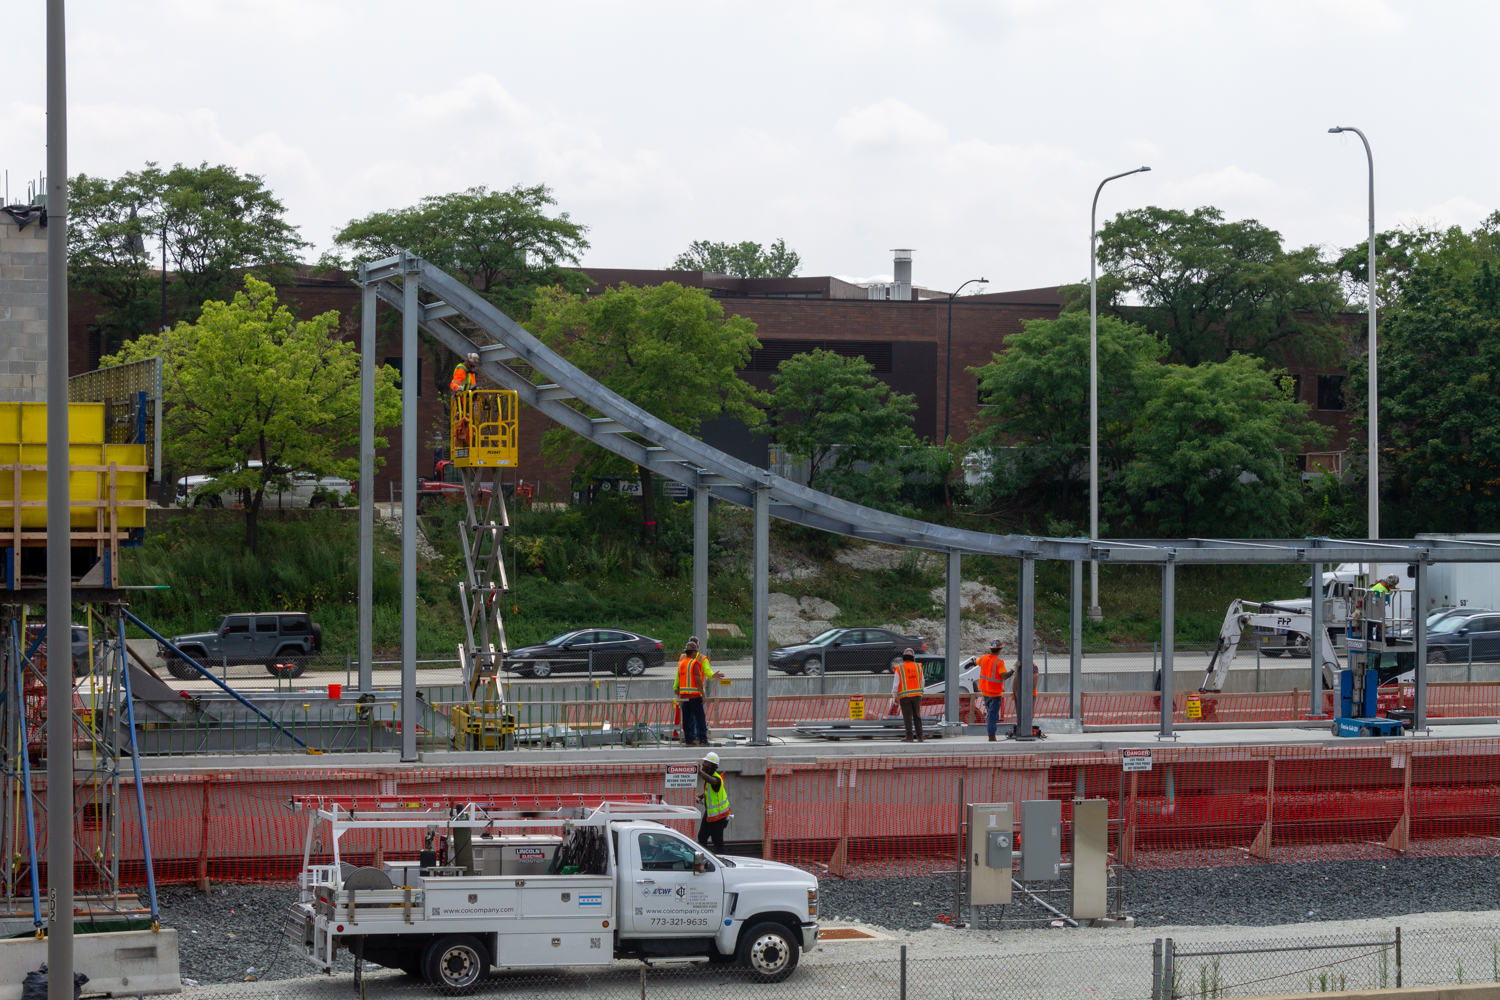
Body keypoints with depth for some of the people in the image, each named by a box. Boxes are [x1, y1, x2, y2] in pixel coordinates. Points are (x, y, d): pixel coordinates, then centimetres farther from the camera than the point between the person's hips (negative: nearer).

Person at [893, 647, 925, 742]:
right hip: (917, 695, 3)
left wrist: (895, 697, 1)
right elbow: (922, 682, 11)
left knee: (907, 716, -1)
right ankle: (919, 736, 6)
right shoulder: (918, 667, 5)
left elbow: (896, 684, -5)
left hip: (905, 696, -3)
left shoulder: (899, 668, -4)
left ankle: (909, 736, -5)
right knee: (917, 716, 9)